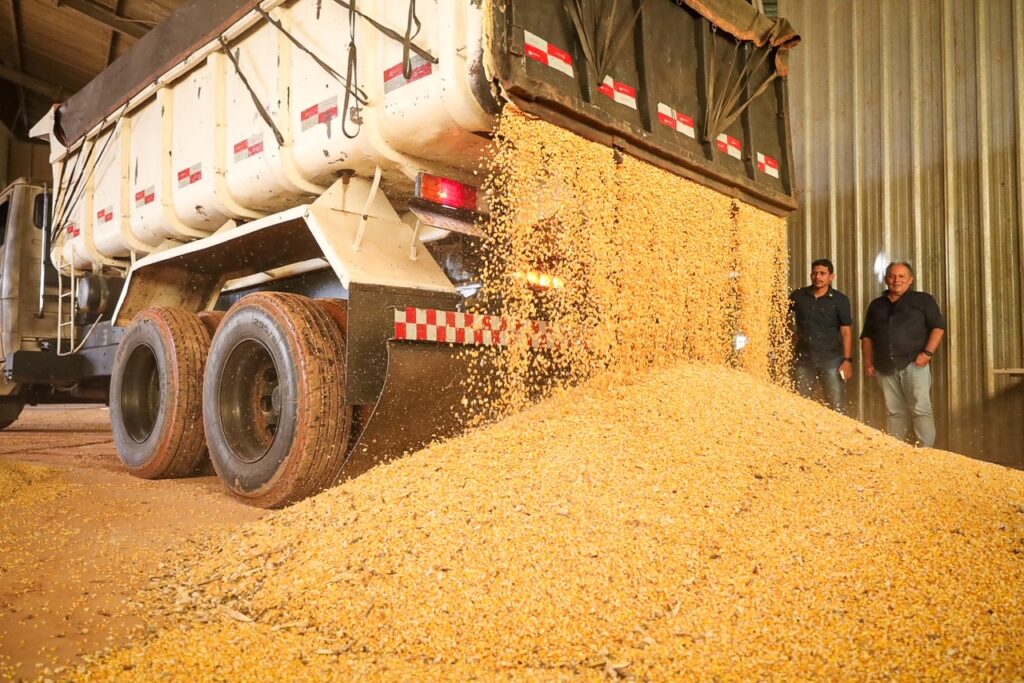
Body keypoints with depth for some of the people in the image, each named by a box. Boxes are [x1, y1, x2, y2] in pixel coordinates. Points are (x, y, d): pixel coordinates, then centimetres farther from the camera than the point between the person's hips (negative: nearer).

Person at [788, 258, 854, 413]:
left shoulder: (840, 300, -3)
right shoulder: (798, 296, 3)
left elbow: (846, 331, -5)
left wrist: (848, 360, -11)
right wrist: (792, 332, 4)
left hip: (831, 359, -3)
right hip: (804, 359, 3)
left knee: (837, 405, -2)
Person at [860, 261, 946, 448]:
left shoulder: (923, 300, 7)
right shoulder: (876, 305, 18)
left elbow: (938, 327, 1)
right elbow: (867, 336, 20)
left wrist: (927, 353, -12)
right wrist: (868, 360, 8)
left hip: (914, 364, -4)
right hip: (885, 367, 4)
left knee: (920, 410, -8)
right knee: (895, 412, 9)